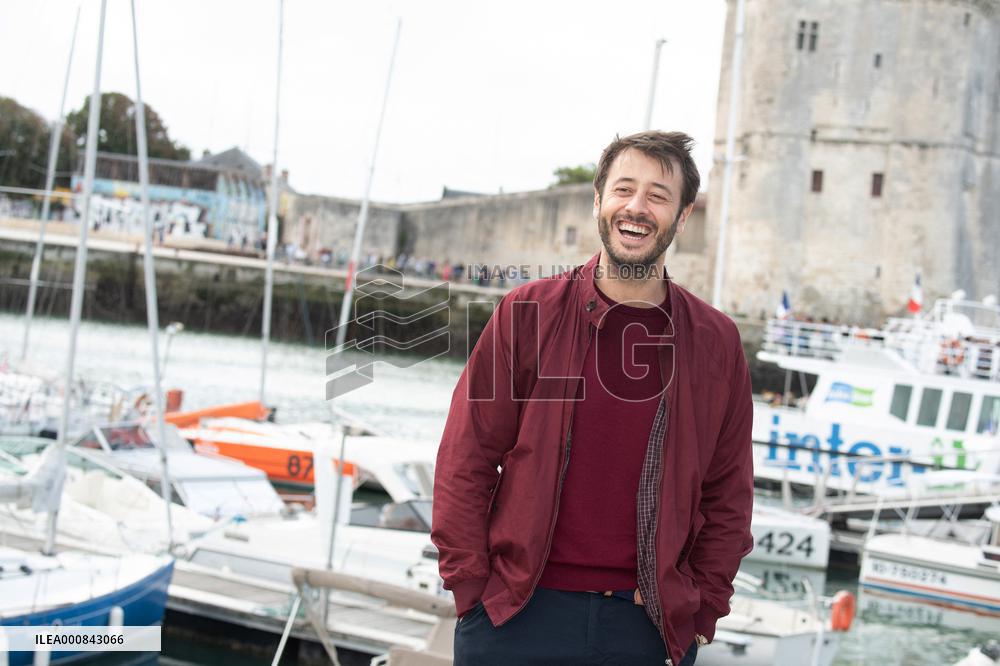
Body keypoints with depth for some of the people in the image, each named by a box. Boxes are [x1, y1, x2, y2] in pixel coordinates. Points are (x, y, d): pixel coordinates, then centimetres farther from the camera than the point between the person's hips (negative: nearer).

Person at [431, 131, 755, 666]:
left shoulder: (715, 341, 4)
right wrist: (471, 588, -4)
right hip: (516, 616, -1)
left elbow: (728, 494, 9)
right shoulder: (527, 312, 0)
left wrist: (701, 610, 3)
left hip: (648, 622, 1)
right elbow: (465, 460, 1)